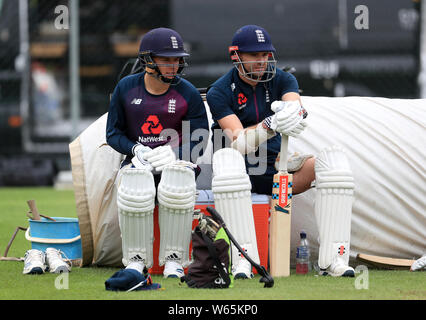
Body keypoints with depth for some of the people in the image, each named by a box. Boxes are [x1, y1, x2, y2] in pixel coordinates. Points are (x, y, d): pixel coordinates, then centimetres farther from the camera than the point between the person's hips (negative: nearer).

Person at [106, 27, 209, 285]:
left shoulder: (188, 94, 0)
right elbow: (114, 133, 8)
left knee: (177, 185, -36)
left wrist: (173, 153, -18)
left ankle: (174, 259, -22)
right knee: (135, 187, -35)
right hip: (138, 160, 1)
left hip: (177, 160, -1)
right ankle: (136, 258, -18)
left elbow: (199, 141, 1)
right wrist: (136, 149, -12)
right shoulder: (126, 88, 3)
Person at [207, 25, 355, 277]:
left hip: (278, 166, 4)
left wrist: (295, 112, -41)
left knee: (334, 160, -19)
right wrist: (272, 124, -37)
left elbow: (296, 106, -16)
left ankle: (332, 259, -27)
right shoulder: (220, 92, -5)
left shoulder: (283, 80, 7)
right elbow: (239, 143, -19)